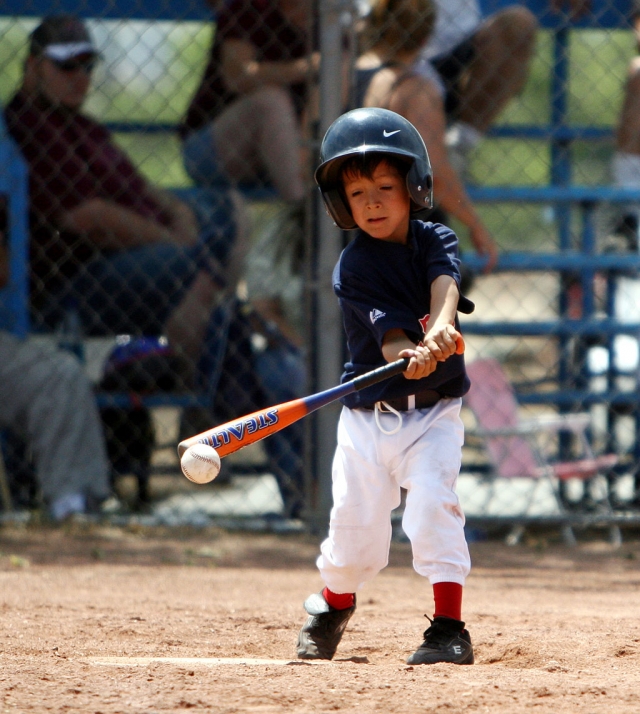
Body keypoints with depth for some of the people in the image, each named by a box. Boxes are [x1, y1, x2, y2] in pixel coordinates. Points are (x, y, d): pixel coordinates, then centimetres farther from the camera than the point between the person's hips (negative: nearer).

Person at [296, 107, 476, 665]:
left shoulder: (437, 241, -1)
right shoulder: (354, 268, -8)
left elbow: (445, 284, -23)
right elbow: (387, 332, -22)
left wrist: (439, 328, -45)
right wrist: (409, 358, -45)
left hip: (434, 413, 0)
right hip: (368, 414, 0)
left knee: (434, 504, -19)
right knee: (356, 525, 3)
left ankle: (450, 628, -13)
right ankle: (335, 603, 35)